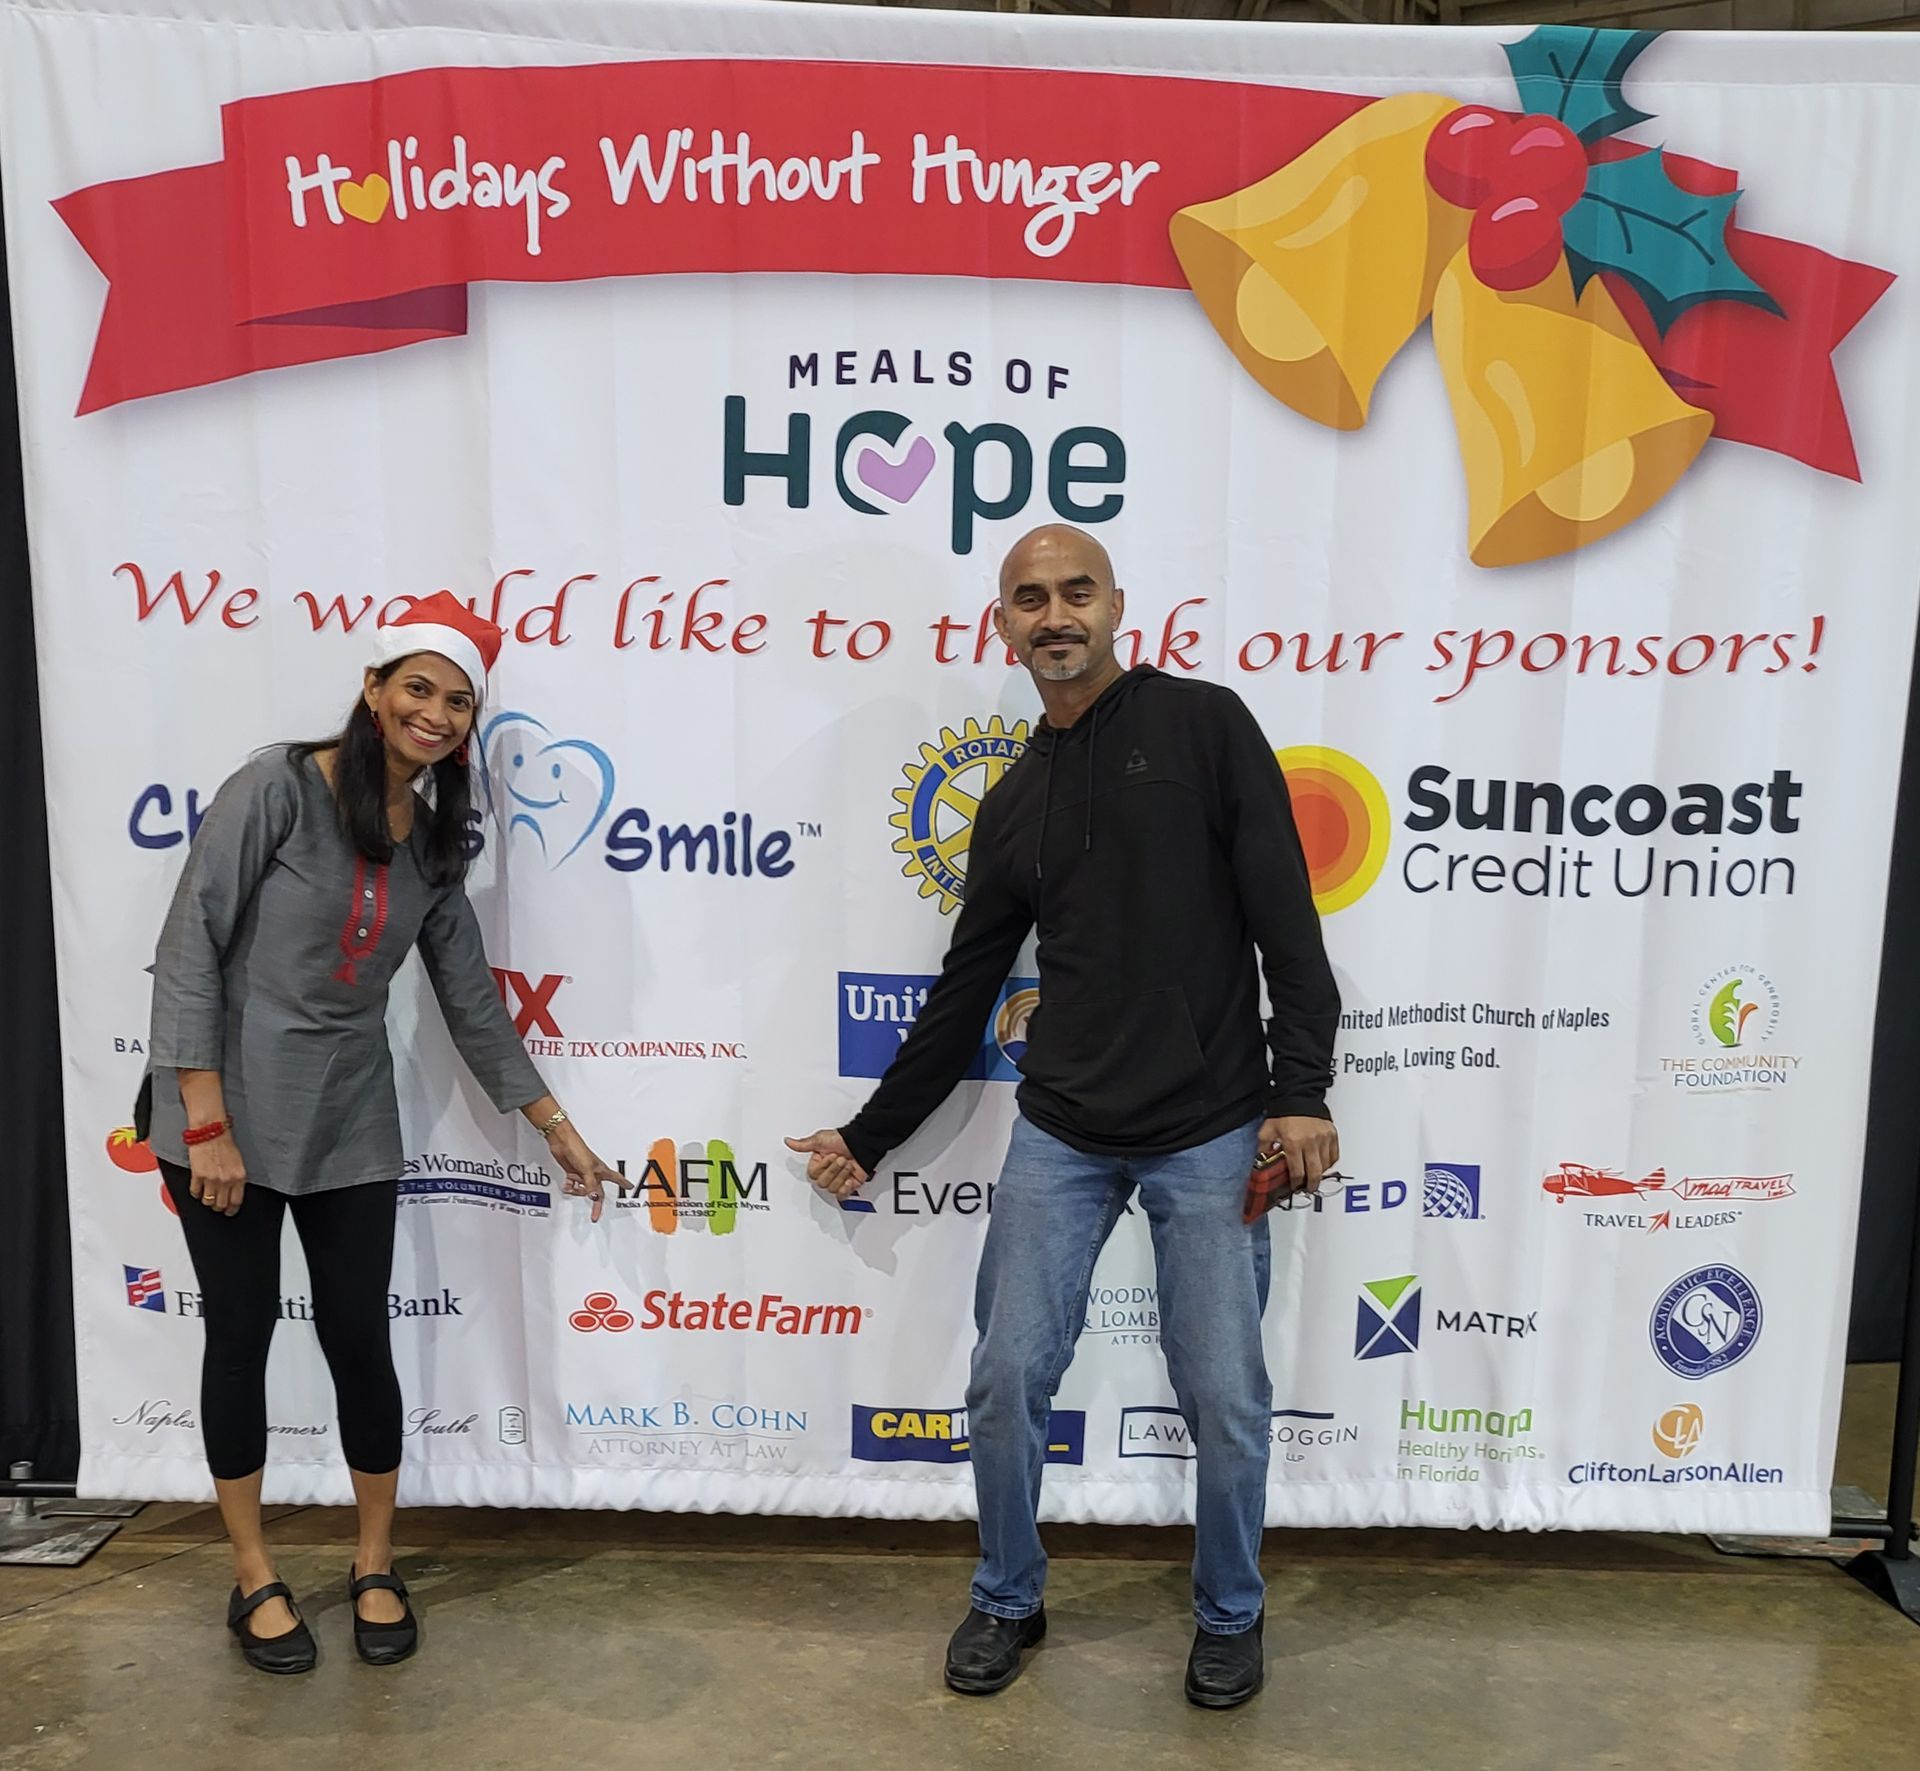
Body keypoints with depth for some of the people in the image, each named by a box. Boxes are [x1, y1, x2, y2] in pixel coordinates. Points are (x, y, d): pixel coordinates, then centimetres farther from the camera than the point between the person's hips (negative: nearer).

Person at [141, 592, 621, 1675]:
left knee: (360, 1340, 6)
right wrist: (207, 1123, -16)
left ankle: (376, 1566, 26)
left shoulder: (434, 847, 5)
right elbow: (189, 952, -13)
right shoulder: (280, 788, -12)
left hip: (351, 1126, 4)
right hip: (227, 1112, -4)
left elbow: (472, 1002, 10)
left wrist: (557, 1127, 12)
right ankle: (255, 1578, 26)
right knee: (242, 1338, 8)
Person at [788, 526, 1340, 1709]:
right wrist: (869, 1136, 19)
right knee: (1007, 1383, 6)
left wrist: (1302, 1089, -14)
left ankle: (1231, 1618, 31)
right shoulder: (1014, 804, 11)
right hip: (1061, 1135, 4)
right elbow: (965, 991, 16)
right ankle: (1010, 1602, 32)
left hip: (1212, 1135, -3)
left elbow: (1286, 920, -6)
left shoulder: (1204, 725, -2)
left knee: (1226, 1401, 4)